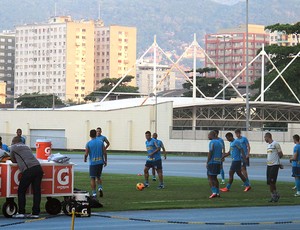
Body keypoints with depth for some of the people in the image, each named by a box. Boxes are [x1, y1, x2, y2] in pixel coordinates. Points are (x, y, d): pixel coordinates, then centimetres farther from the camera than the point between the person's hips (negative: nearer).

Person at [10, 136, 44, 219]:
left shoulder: (13, 147, 14)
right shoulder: (26, 147, 30)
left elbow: (13, 160, 22)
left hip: (28, 170, -6)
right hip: (38, 168, 6)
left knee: (21, 191, 5)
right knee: (36, 191, 6)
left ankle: (21, 212, 3)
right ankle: (35, 212, 5)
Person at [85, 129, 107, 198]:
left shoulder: (88, 143, -5)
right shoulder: (101, 142, 3)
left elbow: (86, 154, -5)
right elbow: (104, 152, 1)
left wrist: (85, 159, 15)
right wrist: (105, 161, 11)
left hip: (93, 162, -3)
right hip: (100, 162, 3)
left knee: (92, 178, 2)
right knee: (98, 177, 21)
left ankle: (94, 193, -4)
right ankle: (100, 187, -1)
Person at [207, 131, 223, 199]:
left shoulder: (212, 142, -10)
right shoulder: (220, 143, 15)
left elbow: (210, 153, -16)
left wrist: (207, 162, -12)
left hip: (212, 162, -8)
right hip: (218, 162, 8)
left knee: (210, 178, -4)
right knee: (214, 178, 17)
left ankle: (214, 192, -15)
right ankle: (217, 193, 15)